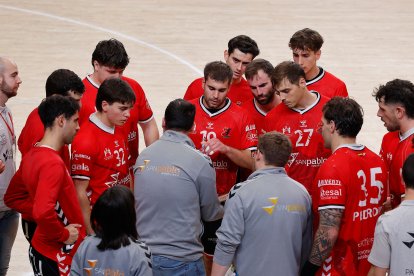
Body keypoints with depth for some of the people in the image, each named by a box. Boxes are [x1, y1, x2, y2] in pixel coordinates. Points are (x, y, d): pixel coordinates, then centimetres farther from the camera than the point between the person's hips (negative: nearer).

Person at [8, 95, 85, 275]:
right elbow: (43, 212, -35)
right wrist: (64, 235, -19)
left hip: (40, 249, 9)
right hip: (58, 257, -9)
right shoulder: (53, 164, -23)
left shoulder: (32, 155, 5)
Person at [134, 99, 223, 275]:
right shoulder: (200, 162, -12)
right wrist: (226, 209, 25)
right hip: (182, 261, -4)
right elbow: (210, 214, 0)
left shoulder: (143, 156, 1)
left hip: (144, 258, 4)